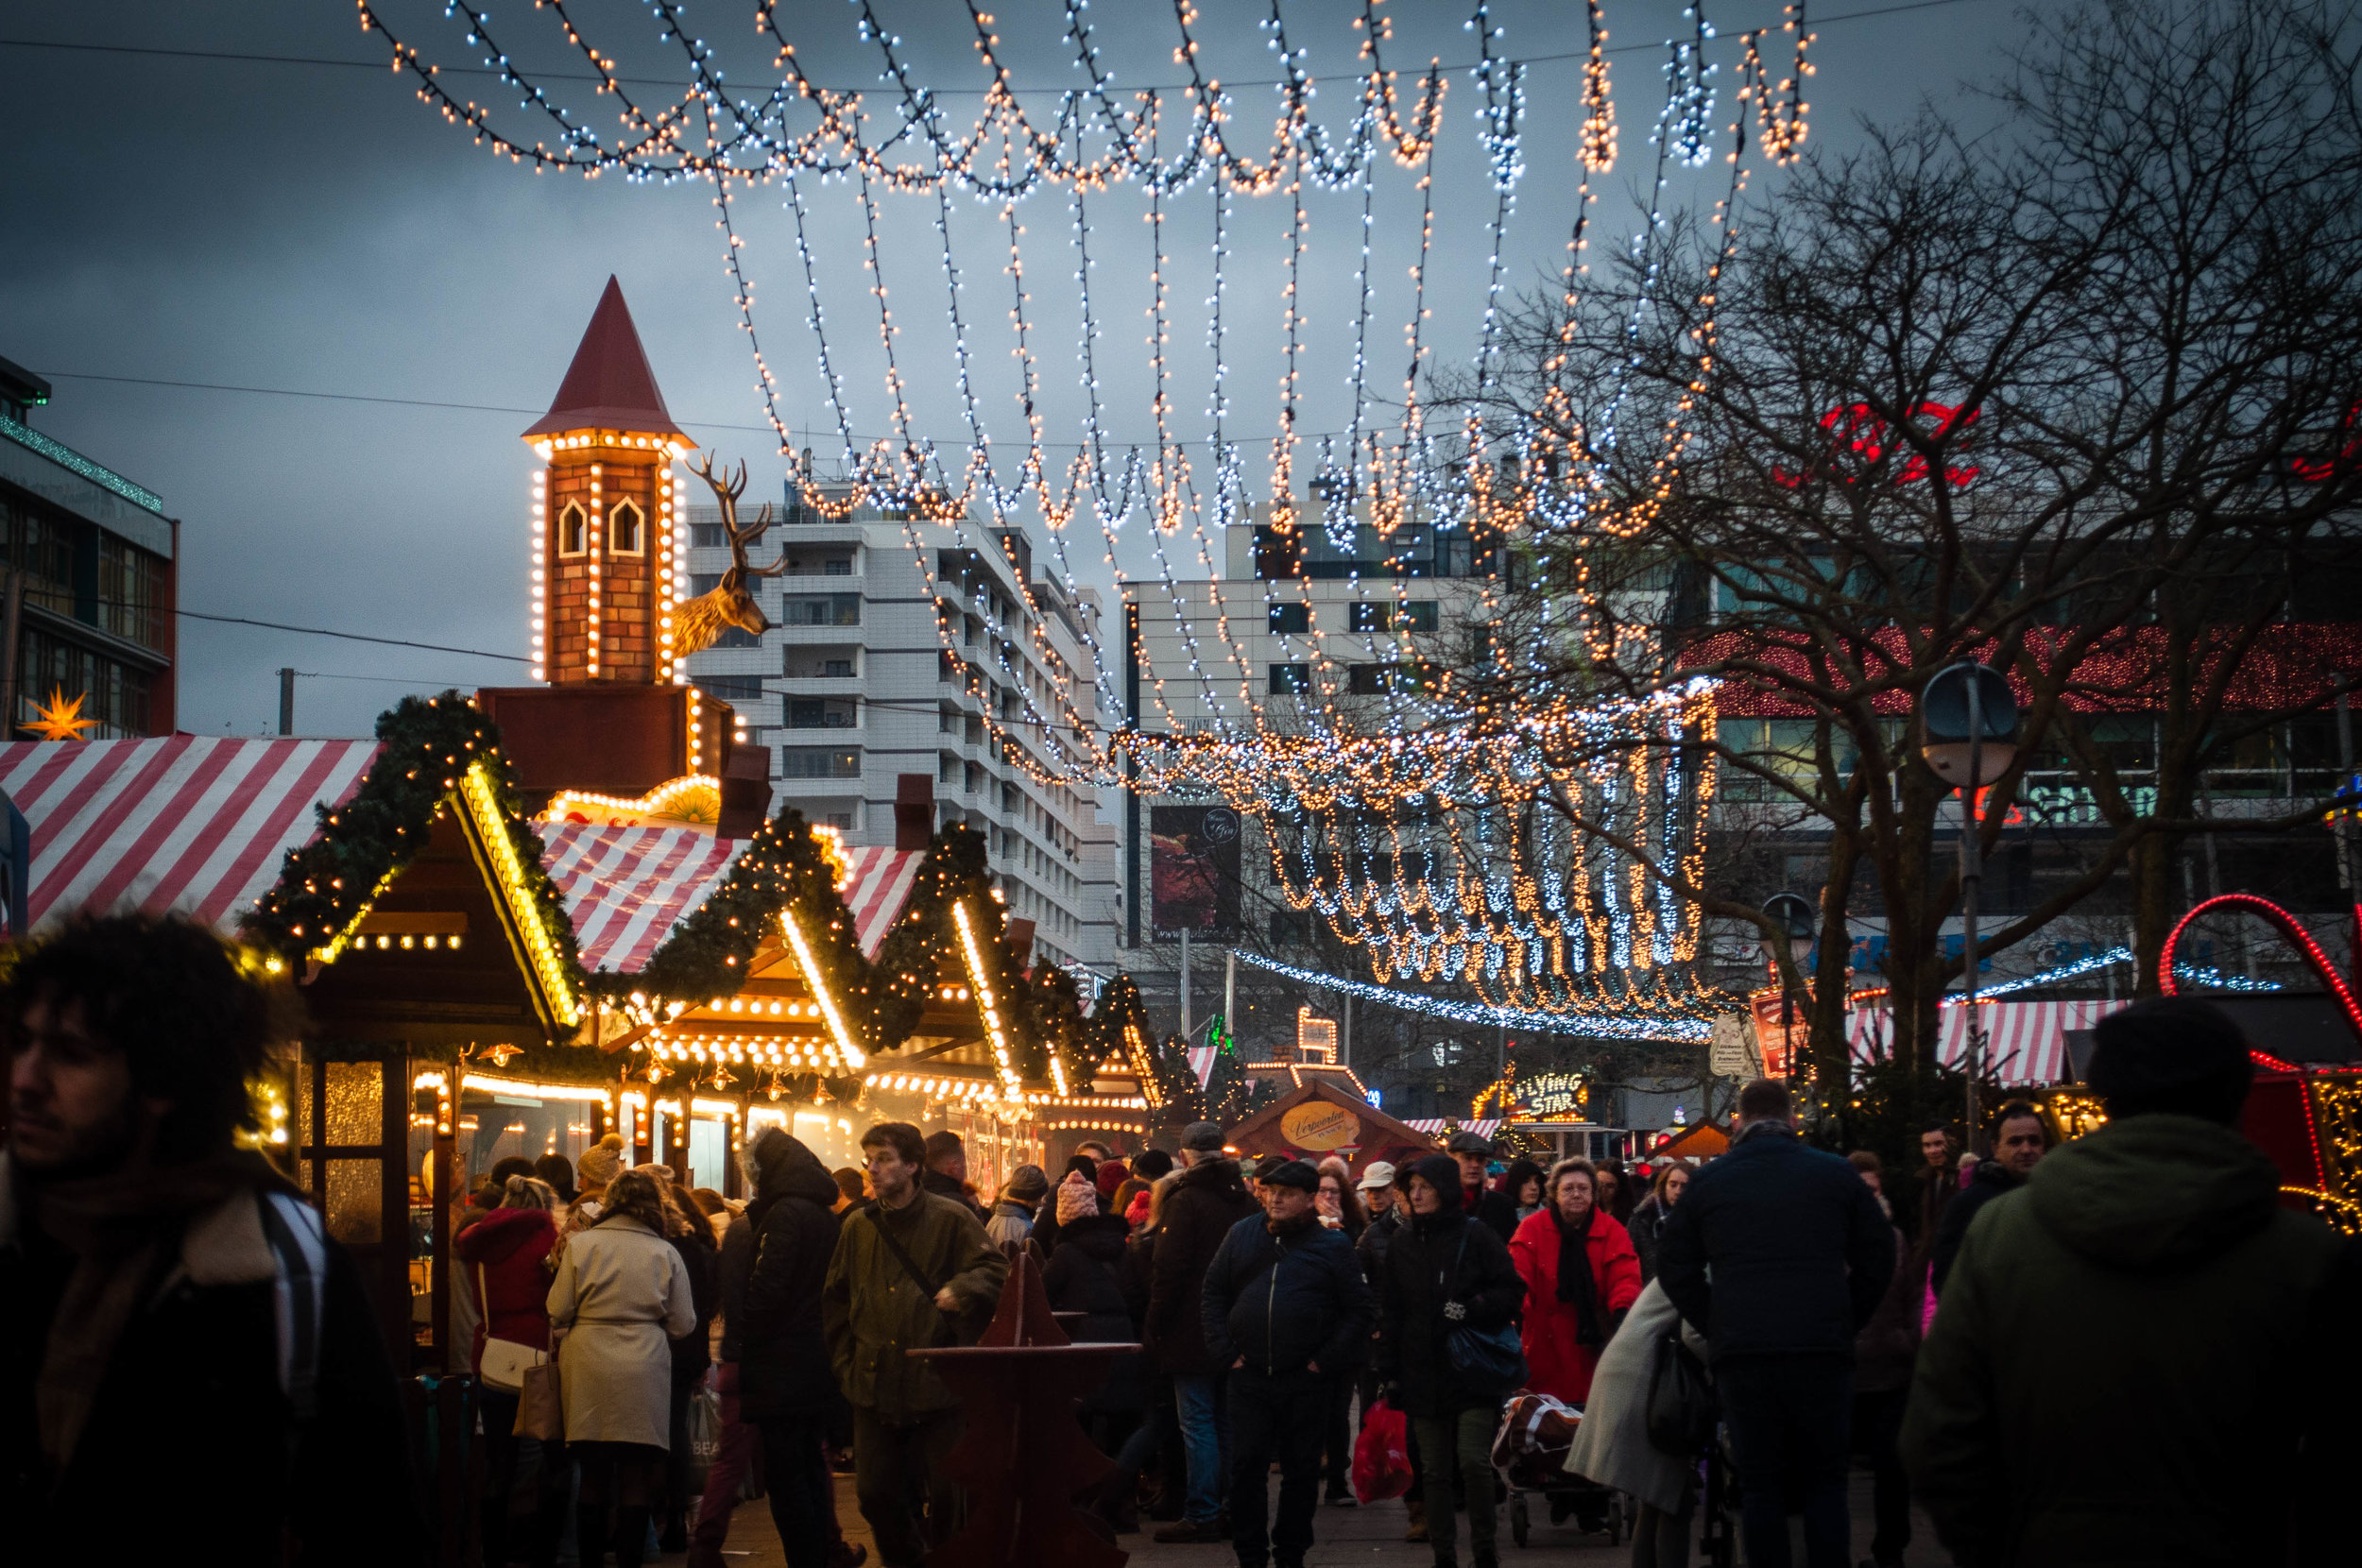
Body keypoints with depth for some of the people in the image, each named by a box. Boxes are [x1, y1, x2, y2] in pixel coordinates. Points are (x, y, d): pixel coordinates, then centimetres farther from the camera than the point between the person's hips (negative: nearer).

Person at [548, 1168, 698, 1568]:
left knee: (593, 1478, 9)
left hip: (588, 1372, 1)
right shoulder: (666, 1253, 2)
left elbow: (559, 1311, -1)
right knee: (637, 1479, 4)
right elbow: (683, 1324, 4)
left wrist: (567, 1337, 19)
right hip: (644, 1376, 0)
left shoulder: (580, 1244, 0)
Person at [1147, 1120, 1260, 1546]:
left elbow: (1169, 1270, -16)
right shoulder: (1245, 1202, 10)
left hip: (1192, 1333, -7)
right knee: (1229, 1423, 12)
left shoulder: (1185, 1201, -12)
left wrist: (1156, 1325, -8)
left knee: (1198, 1423, -4)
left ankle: (1202, 1514, -5)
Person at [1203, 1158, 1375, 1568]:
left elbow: (1359, 1310, -1)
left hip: (1305, 1381, -2)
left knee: (1301, 1470, 6)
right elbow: (1214, 1292, 11)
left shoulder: (1333, 1246, -1)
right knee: (1246, 1466, 2)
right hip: (1250, 1376, 2)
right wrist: (1225, 1351, 2)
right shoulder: (1243, 1235, 6)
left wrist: (1326, 1362, -8)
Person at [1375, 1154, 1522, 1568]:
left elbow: (1512, 1292, -2)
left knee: (1473, 1460, -11)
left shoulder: (1476, 1235, -2)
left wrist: (1470, 1309, -17)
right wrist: (1389, 1372, 8)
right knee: (1435, 1471, 6)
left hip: (1471, 1372, -4)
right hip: (1422, 1374, 4)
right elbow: (1389, 1312, 13)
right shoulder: (1403, 1242, 10)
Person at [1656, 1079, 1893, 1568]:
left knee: (1761, 1486, 6)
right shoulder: (1836, 1174, 4)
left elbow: (1675, 1269, 10)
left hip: (1741, 1354, 0)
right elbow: (1877, 1258, 8)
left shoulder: (1707, 1182, 6)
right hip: (1823, 1352, 0)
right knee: (1824, 1482, 7)